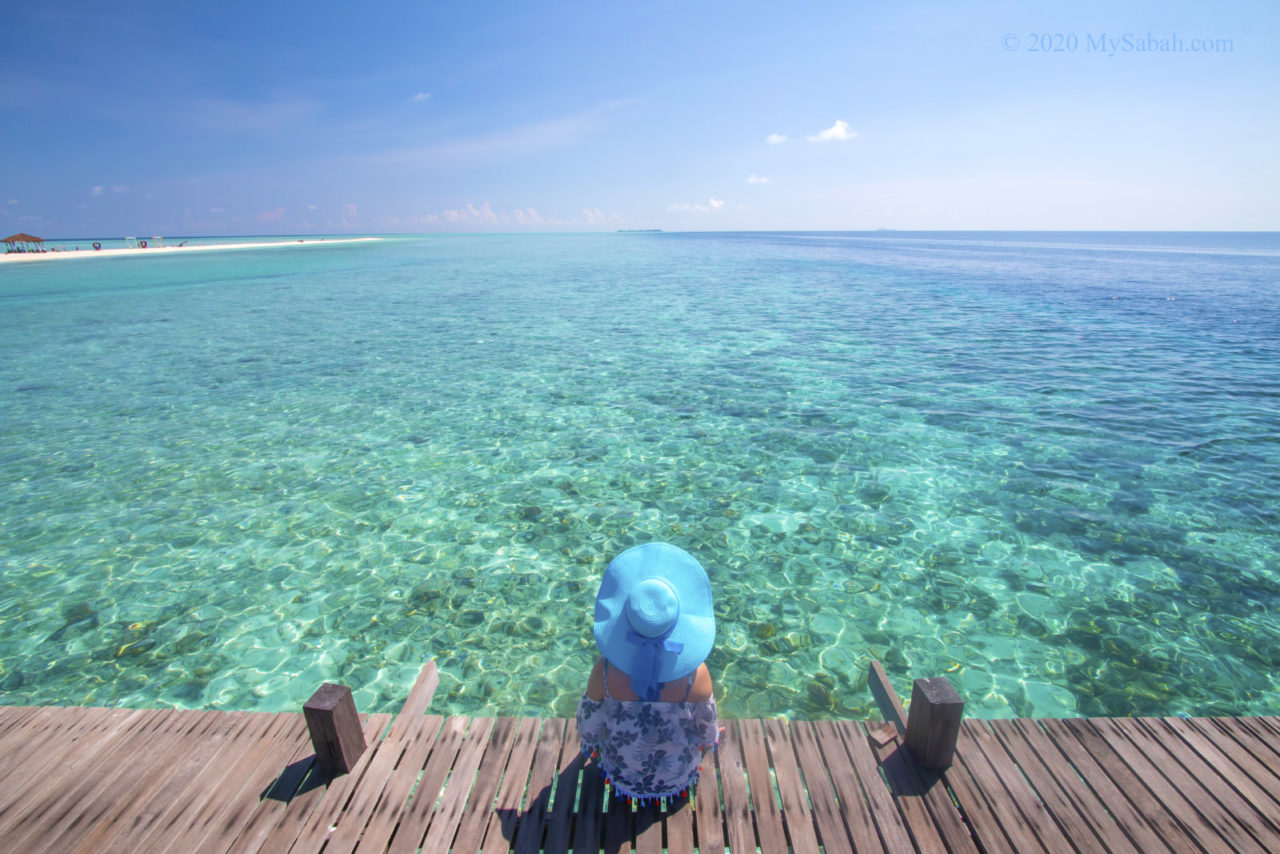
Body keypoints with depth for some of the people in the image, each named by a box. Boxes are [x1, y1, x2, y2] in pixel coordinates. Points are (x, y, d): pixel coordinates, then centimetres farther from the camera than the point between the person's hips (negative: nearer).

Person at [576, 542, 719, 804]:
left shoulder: (605, 670, -33)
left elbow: (589, 718, -13)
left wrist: (589, 742, 11)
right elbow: (706, 724, -13)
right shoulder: (696, 673, -34)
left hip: (622, 773, 1)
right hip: (677, 776, 0)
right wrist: (710, 739, 11)